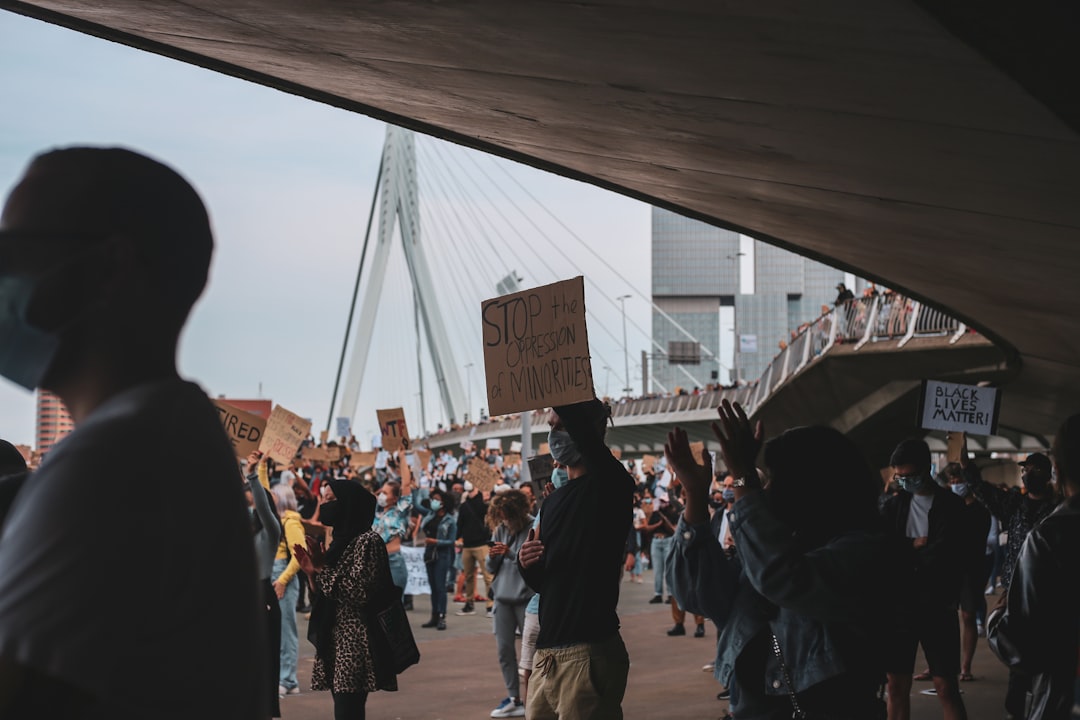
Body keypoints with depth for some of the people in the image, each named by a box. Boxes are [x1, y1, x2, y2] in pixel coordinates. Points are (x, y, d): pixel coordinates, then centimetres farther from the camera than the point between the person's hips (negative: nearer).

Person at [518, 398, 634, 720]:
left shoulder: (609, 484, -8)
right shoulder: (553, 500, 16)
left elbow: (579, 421, -27)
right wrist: (527, 565, 1)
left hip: (588, 654, -8)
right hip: (547, 654, 8)